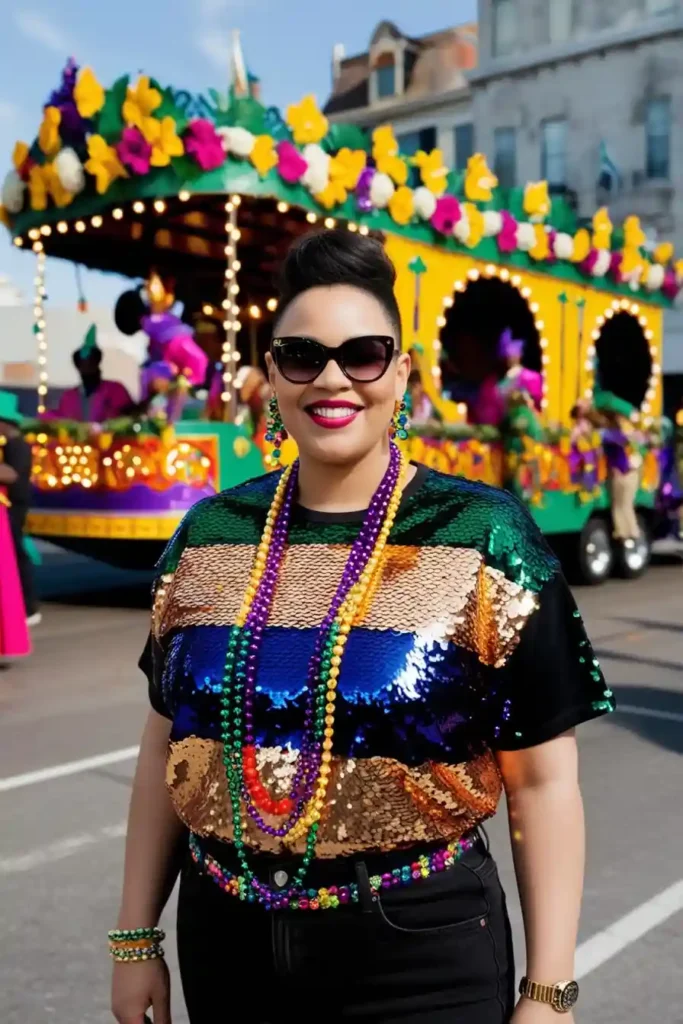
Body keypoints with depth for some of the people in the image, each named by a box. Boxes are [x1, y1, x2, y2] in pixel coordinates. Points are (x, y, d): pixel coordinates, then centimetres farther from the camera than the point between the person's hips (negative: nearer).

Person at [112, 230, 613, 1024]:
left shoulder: (483, 540, -11)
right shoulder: (209, 535, -1)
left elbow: (544, 780, -8)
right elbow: (167, 743, 7)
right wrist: (136, 936, 9)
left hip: (422, 956, -3)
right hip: (224, 945, 4)